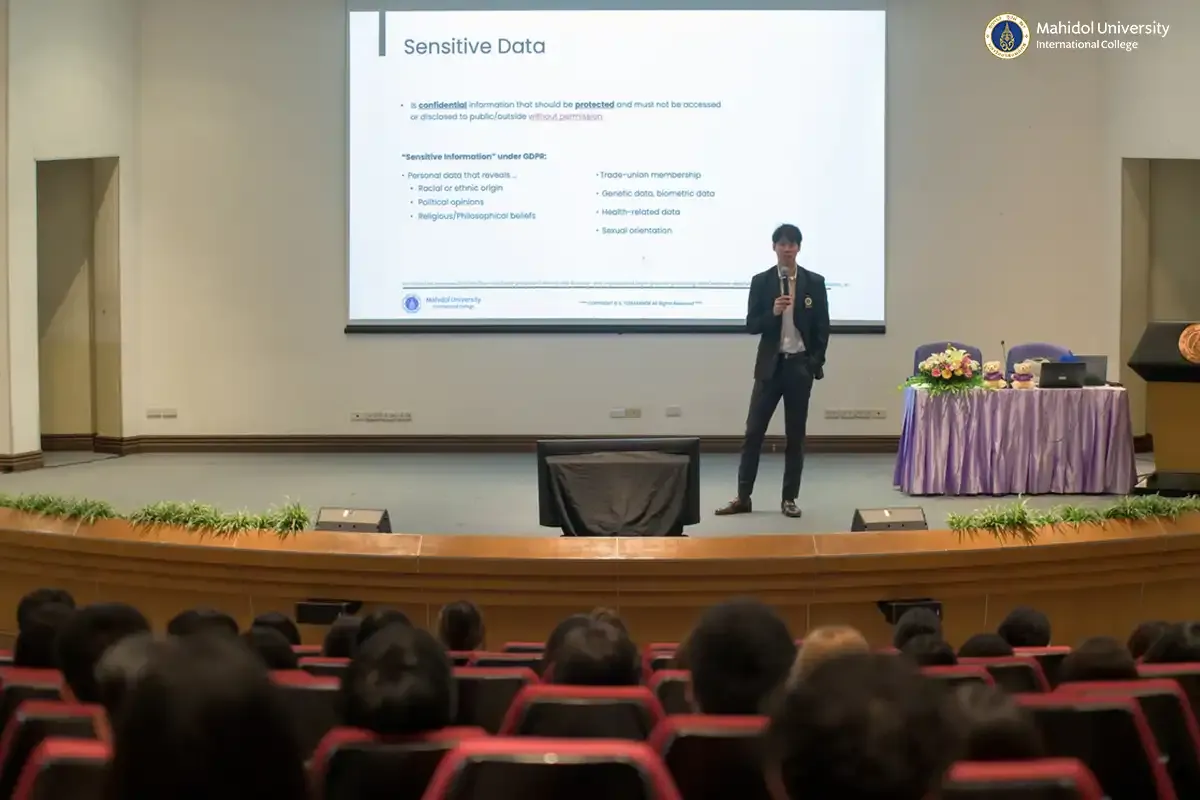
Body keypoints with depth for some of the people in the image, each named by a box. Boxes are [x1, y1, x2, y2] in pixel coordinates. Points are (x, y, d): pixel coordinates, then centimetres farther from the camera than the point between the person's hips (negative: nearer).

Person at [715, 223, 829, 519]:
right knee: (754, 430, -2)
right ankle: (743, 497, 4)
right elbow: (751, 326, -1)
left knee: (796, 434, 5)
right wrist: (773, 312, -19)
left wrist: (816, 363, -4)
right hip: (770, 365, 0)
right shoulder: (760, 282, 1)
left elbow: (822, 327, 4)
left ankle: (789, 498, 13)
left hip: (800, 365, 0)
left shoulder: (814, 282, 2)